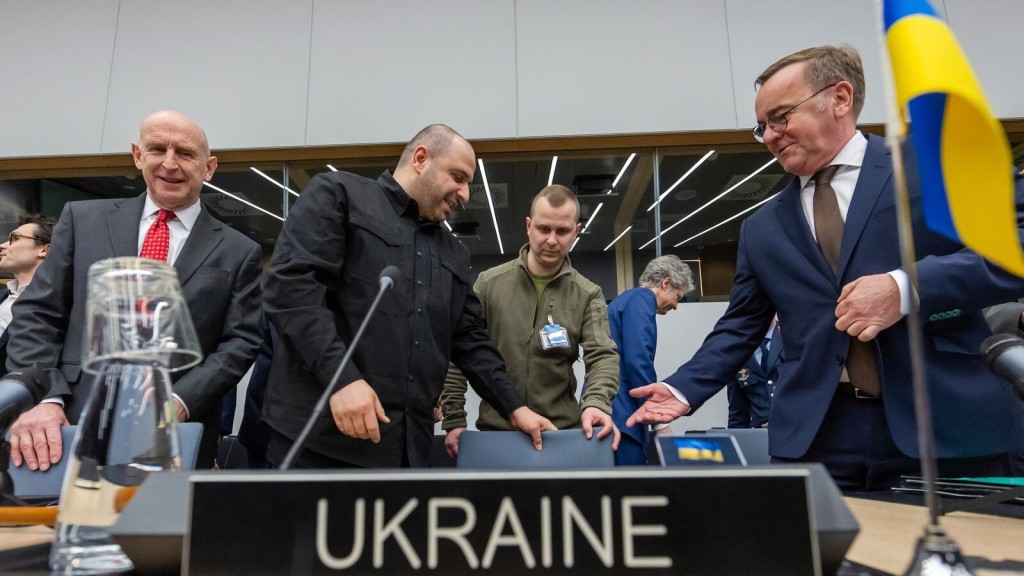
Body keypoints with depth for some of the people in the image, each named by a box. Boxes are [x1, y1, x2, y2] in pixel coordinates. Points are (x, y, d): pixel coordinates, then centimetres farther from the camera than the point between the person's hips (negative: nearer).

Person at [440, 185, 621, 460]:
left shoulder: (588, 294, 0)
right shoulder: (489, 283, 0)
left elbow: (602, 355, -12)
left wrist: (596, 402, -33)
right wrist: (454, 420, -4)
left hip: (563, 431, 0)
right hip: (495, 429, 0)